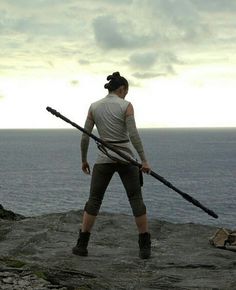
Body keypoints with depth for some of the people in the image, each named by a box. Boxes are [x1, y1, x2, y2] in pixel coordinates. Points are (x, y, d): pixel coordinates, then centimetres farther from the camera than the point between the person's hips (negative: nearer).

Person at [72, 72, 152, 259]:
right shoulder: (126, 106, -5)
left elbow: (85, 137, 4)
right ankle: (145, 247, 3)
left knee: (94, 201, 11)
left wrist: (84, 159, 16)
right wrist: (144, 160, -10)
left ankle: (82, 245, 8)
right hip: (126, 159, -2)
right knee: (136, 200, 6)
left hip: (104, 160, 2)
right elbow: (133, 135, -13)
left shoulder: (94, 107, 3)